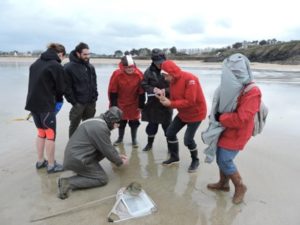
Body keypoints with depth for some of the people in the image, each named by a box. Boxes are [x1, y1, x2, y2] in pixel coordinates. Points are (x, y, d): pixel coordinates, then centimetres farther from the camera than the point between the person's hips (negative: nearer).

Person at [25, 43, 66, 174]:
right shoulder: (56, 66, -11)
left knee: (41, 132, 18)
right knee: (50, 134, 3)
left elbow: (35, 83, 15)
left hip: (33, 103, 8)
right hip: (46, 105, -7)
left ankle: (40, 161, 27)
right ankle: (51, 165, 12)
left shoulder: (36, 63, 13)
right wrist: (58, 100, 12)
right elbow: (61, 88, -9)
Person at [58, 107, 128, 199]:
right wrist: (120, 162, 2)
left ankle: (83, 170, 12)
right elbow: (107, 150, -14)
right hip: (77, 159, -10)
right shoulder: (100, 127, -22)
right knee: (102, 179, -2)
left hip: (73, 155, 10)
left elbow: (107, 145, 20)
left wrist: (118, 155, 20)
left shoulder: (98, 121, 9)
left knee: (104, 150, 10)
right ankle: (68, 182, -9)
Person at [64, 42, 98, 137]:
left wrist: (94, 97, 6)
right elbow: (67, 87, -11)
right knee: (74, 126, 6)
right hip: (78, 103, -5)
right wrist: (73, 102, -12)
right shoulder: (69, 67, -10)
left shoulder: (90, 67, 8)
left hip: (91, 103, 5)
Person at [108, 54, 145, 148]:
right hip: (121, 103, 0)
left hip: (134, 104, 0)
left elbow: (141, 91, -8)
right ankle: (120, 138, 34)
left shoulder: (139, 74, -18)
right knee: (121, 121, 15)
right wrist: (114, 105, -10)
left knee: (134, 122, 8)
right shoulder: (117, 74, -20)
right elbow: (112, 91, -12)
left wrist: (141, 105, -5)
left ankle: (134, 139, 25)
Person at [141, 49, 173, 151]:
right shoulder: (149, 71, -3)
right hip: (153, 102, 2)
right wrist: (152, 89, -18)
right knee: (152, 124, 13)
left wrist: (166, 90, -23)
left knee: (167, 125, 7)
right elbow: (143, 85, -1)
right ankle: (150, 143, 31)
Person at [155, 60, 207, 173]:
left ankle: (195, 160, 19)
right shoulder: (172, 81, 0)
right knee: (170, 133, 7)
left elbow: (190, 101, -31)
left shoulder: (190, 79, -27)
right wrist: (164, 99, -20)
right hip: (183, 113, 8)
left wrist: (170, 103, -29)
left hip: (196, 113, -8)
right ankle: (174, 157, 27)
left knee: (188, 139, -10)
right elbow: (174, 100, 1)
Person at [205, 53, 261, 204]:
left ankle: (240, 187, 21)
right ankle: (223, 183, 37)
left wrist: (220, 118, -17)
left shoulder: (252, 92, -24)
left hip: (236, 134, -8)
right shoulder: (231, 88, 2)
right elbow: (219, 105, 13)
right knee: (220, 158, 16)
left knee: (224, 161, -2)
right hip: (223, 130, 8)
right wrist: (215, 117, -7)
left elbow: (241, 119, -29)